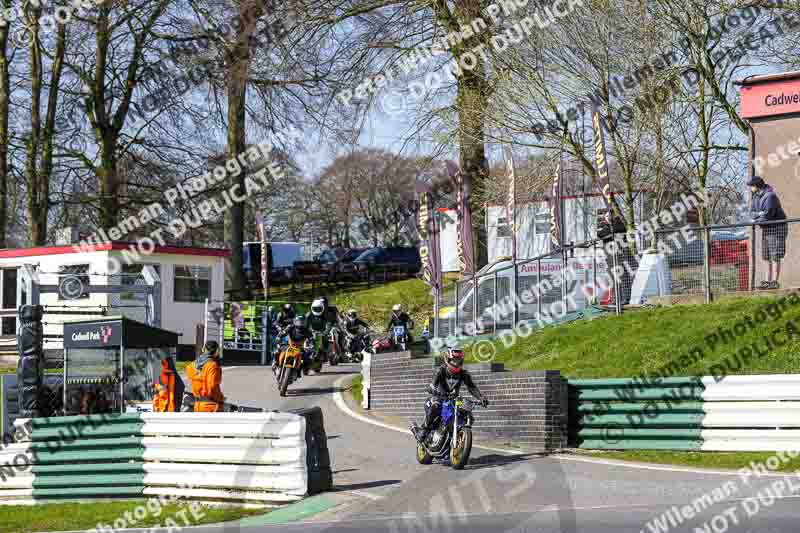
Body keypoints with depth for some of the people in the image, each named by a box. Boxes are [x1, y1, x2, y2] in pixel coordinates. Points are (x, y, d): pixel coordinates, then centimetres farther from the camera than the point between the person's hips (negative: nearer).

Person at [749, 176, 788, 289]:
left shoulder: (770, 196, -20)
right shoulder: (756, 196, 8)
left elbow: (768, 215, -25)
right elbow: (753, 211, 7)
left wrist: (756, 221, -11)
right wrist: (760, 214, -16)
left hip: (776, 228, -9)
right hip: (766, 229, 9)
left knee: (775, 257, -9)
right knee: (767, 257, 9)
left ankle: (775, 281, -9)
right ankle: (768, 281, 12)